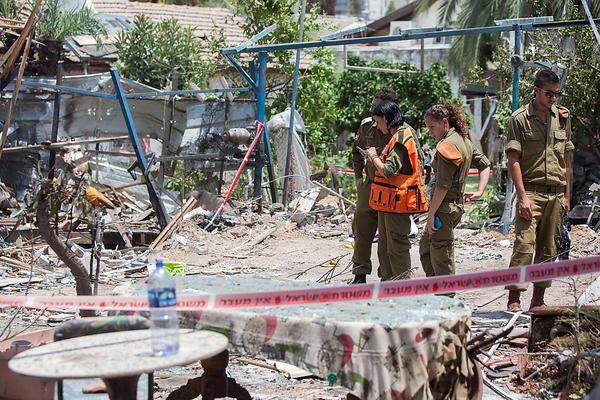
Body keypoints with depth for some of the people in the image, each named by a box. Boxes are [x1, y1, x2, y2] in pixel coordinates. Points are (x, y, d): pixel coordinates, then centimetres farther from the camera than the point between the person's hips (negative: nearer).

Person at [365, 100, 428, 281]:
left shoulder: (400, 139, -17)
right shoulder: (402, 135, 15)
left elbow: (389, 171, -24)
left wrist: (374, 157, -8)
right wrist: (377, 159, 10)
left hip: (397, 203, -10)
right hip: (389, 203, 10)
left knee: (397, 246, -5)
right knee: (385, 245, 17)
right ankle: (387, 279, 26)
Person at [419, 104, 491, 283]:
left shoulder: (446, 145, -17)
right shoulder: (464, 140, 13)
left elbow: (443, 186, -20)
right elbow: (485, 165, 21)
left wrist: (431, 214, -16)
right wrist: (480, 191, 12)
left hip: (444, 207, -10)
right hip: (456, 205, 10)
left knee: (441, 257, -4)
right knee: (425, 247, 20)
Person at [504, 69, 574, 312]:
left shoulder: (563, 118, 12)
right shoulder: (520, 118, -3)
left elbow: (567, 159, 16)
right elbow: (513, 160, -7)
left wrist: (567, 195, 11)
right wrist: (522, 196, -14)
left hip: (556, 194, 5)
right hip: (531, 191, -5)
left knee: (548, 249, 7)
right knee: (525, 244, -14)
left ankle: (538, 300, 14)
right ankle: (514, 298, -10)